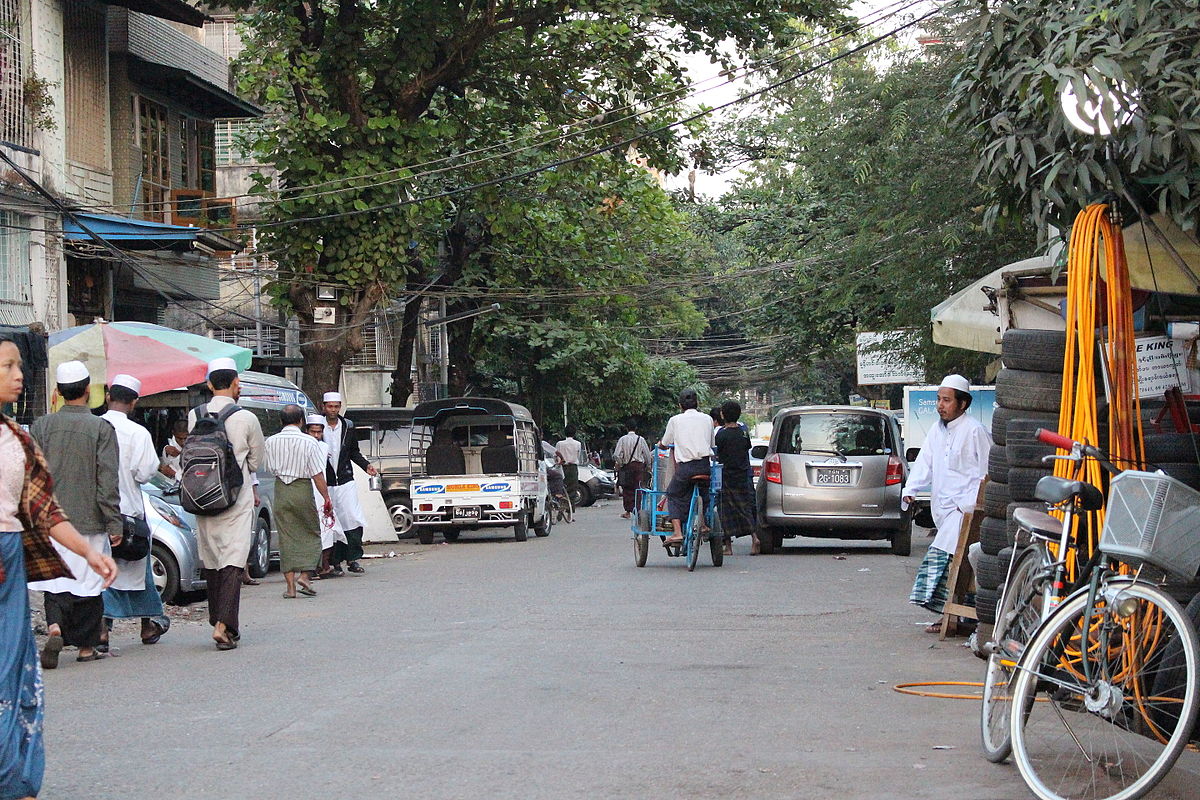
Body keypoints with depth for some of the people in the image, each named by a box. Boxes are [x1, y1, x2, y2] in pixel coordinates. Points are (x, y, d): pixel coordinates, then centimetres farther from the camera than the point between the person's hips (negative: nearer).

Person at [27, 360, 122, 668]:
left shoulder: (41, 426, 2)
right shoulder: (101, 428, -7)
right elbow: (107, 481, -9)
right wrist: (114, 523, -5)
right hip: (89, 519, -2)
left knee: (55, 579, 8)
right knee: (88, 582, 7)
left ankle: (55, 626, -16)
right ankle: (86, 645, 12)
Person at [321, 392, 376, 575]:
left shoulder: (348, 426, 10)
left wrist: (366, 466, 4)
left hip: (345, 481, 2)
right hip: (324, 483, -2)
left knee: (354, 520, -9)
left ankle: (353, 560, -3)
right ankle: (335, 562, 8)